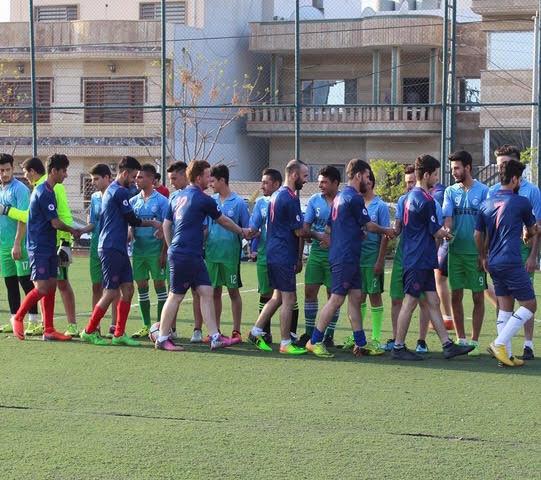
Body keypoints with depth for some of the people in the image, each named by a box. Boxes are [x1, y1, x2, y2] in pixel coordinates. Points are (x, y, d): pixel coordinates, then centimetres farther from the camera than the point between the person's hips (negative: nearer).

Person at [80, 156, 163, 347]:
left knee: (128, 290, 6)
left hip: (118, 248, 10)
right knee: (111, 292, -6)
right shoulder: (120, 192, -13)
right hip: (112, 249, -10)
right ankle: (89, 332, 3)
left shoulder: (111, 190, 18)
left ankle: (119, 334, 6)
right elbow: (132, 220, -10)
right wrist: (152, 223, 4)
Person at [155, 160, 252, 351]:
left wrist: (172, 248, 23)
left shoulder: (177, 197, 13)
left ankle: (215, 337, 3)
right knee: (175, 296, -2)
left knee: (207, 293, 5)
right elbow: (223, 220, 4)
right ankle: (162, 339, 5)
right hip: (186, 255, -9)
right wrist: (242, 232, 20)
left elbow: (166, 224, 16)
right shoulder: (202, 199, -9)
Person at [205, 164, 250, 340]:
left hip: (230, 254, -4)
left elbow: (247, 229, 0)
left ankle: (236, 331, 10)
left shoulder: (238, 202, -5)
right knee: (215, 292, 9)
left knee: (233, 291, 4)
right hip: (212, 253, 4)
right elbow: (206, 228, 13)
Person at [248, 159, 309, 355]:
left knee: (278, 297, 17)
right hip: (285, 256, -9)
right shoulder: (290, 198, -16)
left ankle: (256, 332, 17)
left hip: (272, 254, 9)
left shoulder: (276, 195, 14)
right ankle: (285, 343, 2)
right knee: (288, 299, -2)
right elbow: (299, 232, -15)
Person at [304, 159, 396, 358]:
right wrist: (386, 231, 11)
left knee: (356, 297, 9)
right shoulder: (354, 198, -13)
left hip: (339, 254, 10)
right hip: (346, 257, -10)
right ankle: (315, 341, -4)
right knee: (336, 299, -7)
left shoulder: (339, 197, 16)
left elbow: (329, 227, 20)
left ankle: (361, 344, 11)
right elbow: (368, 225, -6)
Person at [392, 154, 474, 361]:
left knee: (433, 302, 8)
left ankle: (448, 345, 9)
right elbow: (436, 232, -10)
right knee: (410, 302, -3)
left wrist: (440, 231, 14)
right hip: (419, 260, -10)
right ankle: (399, 347, 2)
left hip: (417, 258, 10)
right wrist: (447, 235, 8)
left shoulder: (411, 196, 13)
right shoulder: (424, 200, -16)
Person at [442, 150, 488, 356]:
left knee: (478, 297, 2)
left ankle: (474, 341, 9)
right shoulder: (451, 191, 8)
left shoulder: (482, 190, -2)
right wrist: (446, 231, -23)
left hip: (475, 252, -3)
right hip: (456, 251, 3)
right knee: (455, 296, 6)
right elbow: (447, 218, 0)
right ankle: (461, 340, 15)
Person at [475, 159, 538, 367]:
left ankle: (506, 354, 8)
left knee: (504, 307, 11)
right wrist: (527, 235, 35)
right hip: (512, 262, -7)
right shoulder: (521, 202, -5)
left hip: (494, 264, 7)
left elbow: (478, 235, 16)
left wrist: (483, 257, 31)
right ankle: (500, 343, -11)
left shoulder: (487, 204, 11)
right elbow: (532, 231, 11)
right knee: (529, 305, -1)